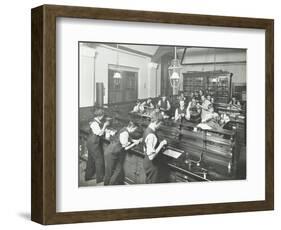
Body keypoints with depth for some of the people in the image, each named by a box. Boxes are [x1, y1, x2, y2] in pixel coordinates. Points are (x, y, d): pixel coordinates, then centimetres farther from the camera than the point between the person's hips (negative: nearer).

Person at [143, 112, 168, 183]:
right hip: (152, 164, -9)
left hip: (147, 161, 9)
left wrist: (160, 144, 6)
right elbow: (151, 156, -32)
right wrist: (161, 145, -24)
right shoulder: (151, 136, -31)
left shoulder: (148, 129, 0)